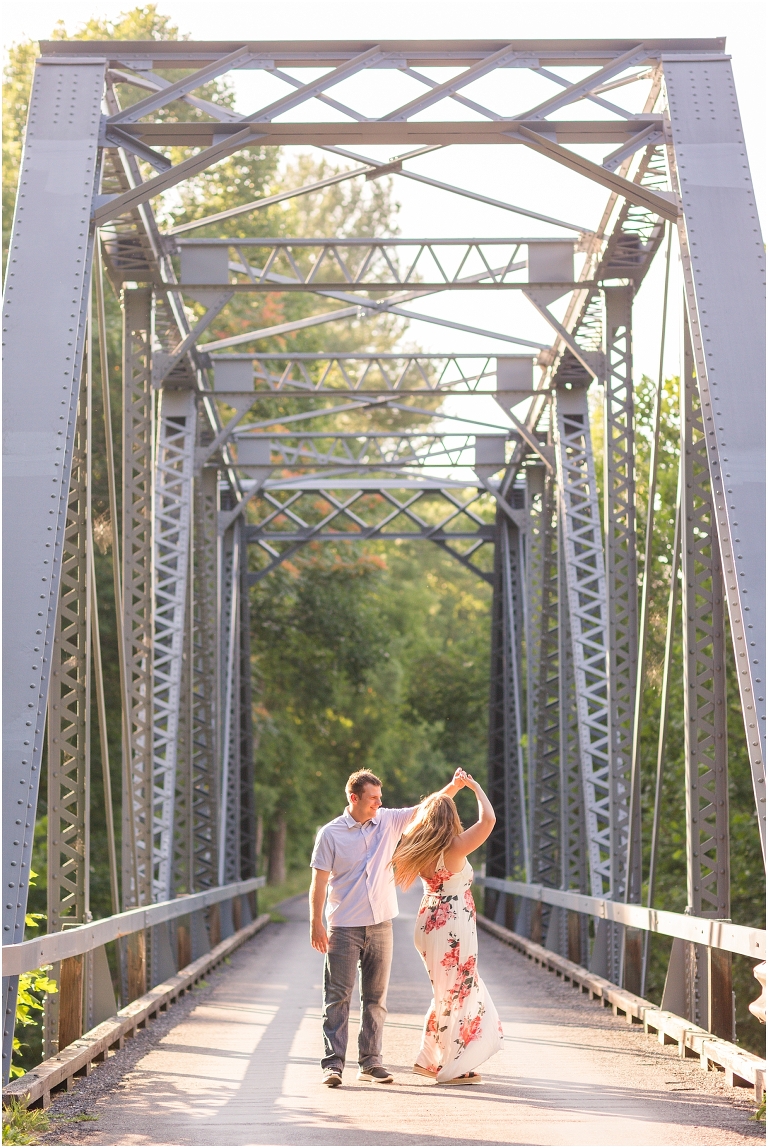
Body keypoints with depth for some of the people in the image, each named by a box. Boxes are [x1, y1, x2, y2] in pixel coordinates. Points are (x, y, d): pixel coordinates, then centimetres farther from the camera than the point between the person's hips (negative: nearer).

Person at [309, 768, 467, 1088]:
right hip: (344, 927, -4)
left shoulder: (388, 821, 5)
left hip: (380, 926, 4)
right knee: (338, 996, -4)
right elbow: (319, 881, -4)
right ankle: (333, 1063, 0)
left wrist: (453, 786, -11)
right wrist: (316, 924, -9)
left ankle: (370, 1062, 16)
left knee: (375, 998, 8)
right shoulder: (330, 834, -5)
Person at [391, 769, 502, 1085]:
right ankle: (451, 1068, 11)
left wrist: (452, 787, 26)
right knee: (456, 994, 4)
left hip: (431, 924, 8)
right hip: (453, 927, -8)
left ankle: (431, 1059, 26)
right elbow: (488, 819, -22)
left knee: (448, 993, 21)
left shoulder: (420, 849, 2)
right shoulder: (453, 848, -19)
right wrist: (475, 786, -10)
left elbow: (421, 811, 23)